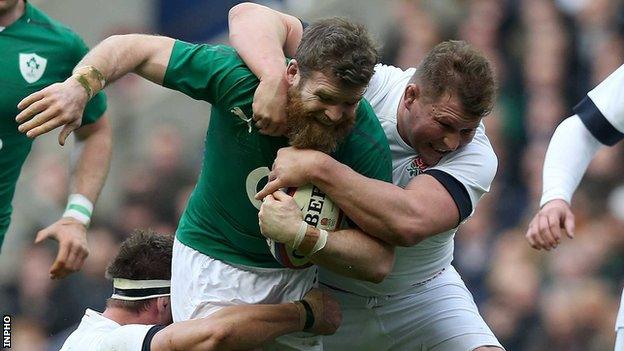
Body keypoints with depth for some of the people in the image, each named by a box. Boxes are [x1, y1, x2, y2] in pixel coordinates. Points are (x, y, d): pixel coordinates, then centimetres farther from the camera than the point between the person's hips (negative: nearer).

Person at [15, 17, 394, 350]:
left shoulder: (366, 141, -23)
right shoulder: (239, 75, -25)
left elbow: (379, 263, -26)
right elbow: (131, 48, -17)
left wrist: (306, 238, -43)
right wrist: (80, 86, -37)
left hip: (296, 274, 2)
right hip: (213, 261, -2)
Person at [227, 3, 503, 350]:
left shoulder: (476, 156, -20)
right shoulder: (368, 86, -18)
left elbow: (409, 223, -40)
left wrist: (318, 167, -42)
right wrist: (275, 78, -41)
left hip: (421, 293, 1)